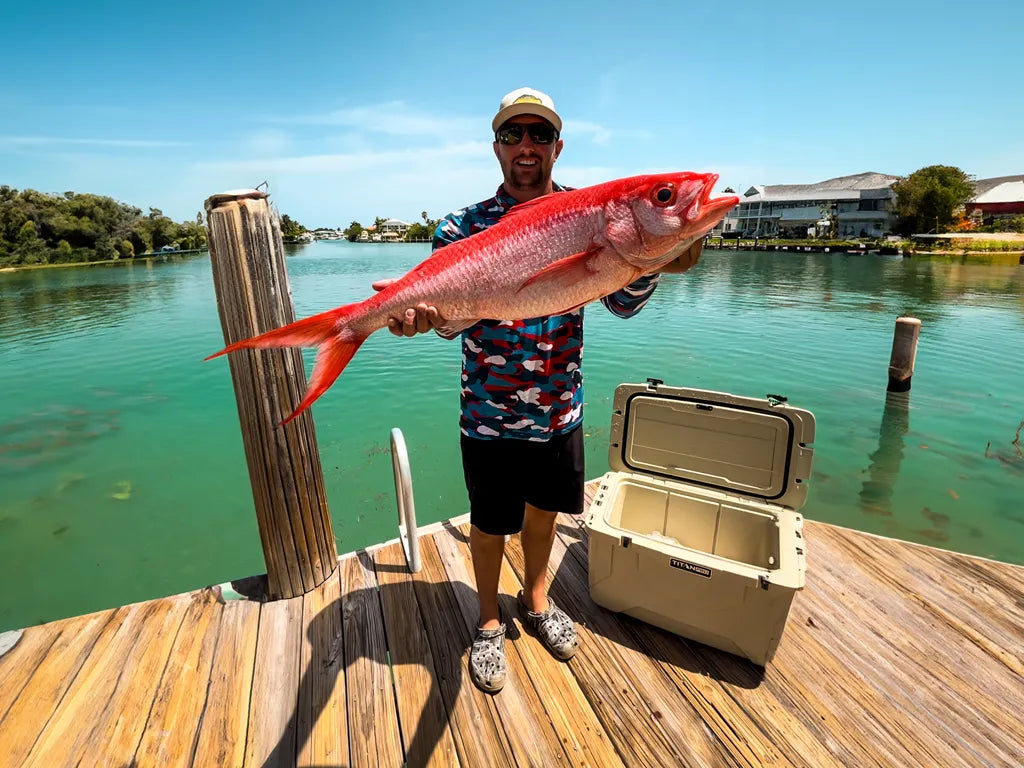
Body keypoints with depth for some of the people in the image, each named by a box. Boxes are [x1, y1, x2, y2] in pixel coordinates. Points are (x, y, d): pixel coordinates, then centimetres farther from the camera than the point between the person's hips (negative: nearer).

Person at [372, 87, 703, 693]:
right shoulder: (466, 226, -6)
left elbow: (624, 303, -5)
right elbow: (450, 314, -12)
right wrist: (417, 311, -36)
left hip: (561, 410, 3)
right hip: (491, 415, -2)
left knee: (544, 513, 21)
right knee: (490, 524, 14)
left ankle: (537, 601, 49)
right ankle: (490, 623, 41)